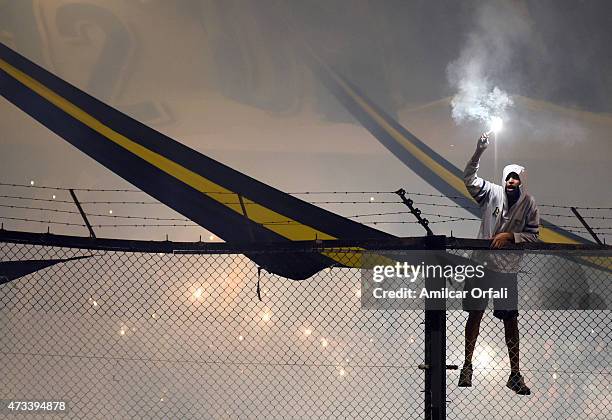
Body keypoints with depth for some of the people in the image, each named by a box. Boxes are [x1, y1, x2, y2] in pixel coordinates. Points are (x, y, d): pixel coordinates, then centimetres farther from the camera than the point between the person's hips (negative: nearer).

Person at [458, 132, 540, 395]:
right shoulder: (492, 193, -3)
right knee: (475, 314, 6)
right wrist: (479, 153, -24)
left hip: (508, 269, 0)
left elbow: (533, 235, 0)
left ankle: (515, 374, 10)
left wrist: (510, 236, -16)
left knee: (510, 319, 3)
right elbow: (469, 178, -13)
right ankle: (467, 366, 19)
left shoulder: (529, 205, -2)